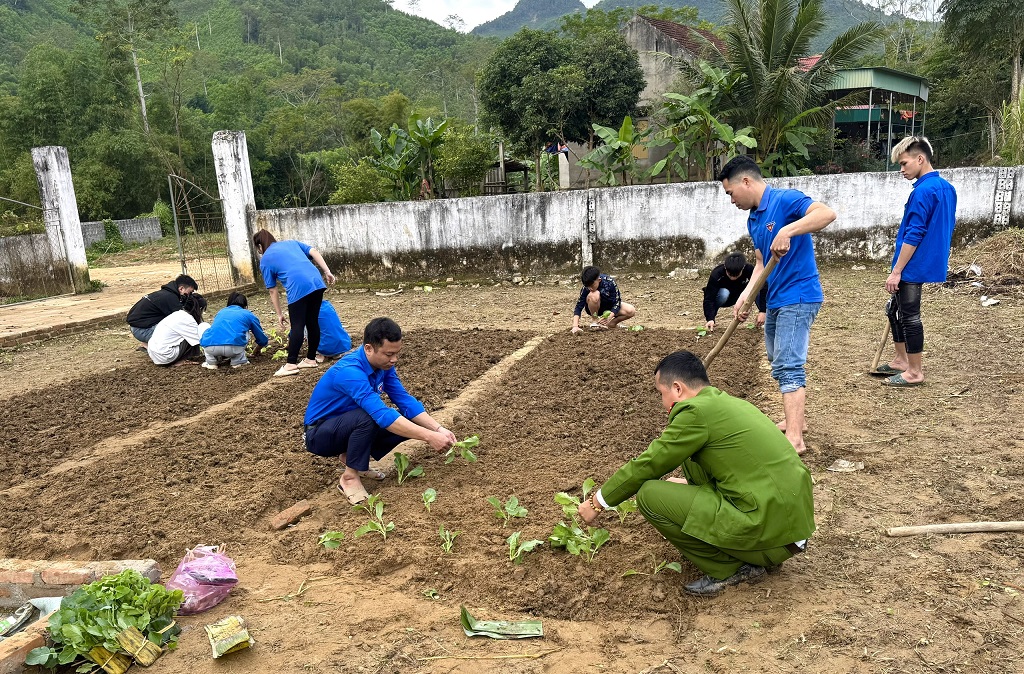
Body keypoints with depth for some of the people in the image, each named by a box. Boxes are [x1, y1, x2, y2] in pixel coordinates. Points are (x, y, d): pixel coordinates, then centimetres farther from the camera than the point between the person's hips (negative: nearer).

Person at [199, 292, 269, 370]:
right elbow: (263, 340, 34)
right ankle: (238, 361, 15)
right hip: (233, 348, -2)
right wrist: (256, 350, 58)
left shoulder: (221, 312, 34)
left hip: (210, 348, 2)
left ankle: (212, 362, 22)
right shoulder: (248, 314, 26)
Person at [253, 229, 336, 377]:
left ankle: (291, 364, 0)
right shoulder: (291, 243, 28)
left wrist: (279, 314, 22)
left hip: (298, 288, -5)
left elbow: (273, 291, 16)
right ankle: (311, 359, 23)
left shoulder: (265, 260, 16)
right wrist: (327, 272, 8)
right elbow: (314, 252, 12)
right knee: (313, 322, 13)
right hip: (317, 282, 5)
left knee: (297, 326, 0)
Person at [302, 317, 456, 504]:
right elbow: (382, 415, -42)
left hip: (348, 425, 8)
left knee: (407, 422, -9)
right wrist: (429, 437, -42)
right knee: (367, 417, -35)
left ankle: (352, 456, 8)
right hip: (319, 435, -8)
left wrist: (438, 429, -21)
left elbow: (405, 400, -8)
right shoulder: (350, 372, -34)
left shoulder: (383, 364, -8)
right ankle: (350, 477, -14)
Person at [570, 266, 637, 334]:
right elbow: (579, 307, -28)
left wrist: (609, 318, -40)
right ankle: (595, 322, -14)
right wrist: (575, 326, -41)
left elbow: (617, 302, -24)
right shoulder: (586, 288, -26)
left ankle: (611, 323, -2)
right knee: (594, 295, -36)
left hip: (610, 306, 1)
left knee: (631, 311, -26)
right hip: (595, 308, -1)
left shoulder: (609, 282, -28)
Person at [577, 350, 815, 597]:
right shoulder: (732, 403, 14)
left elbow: (647, 465, -6)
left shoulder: (696, 411, -12)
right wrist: (685, 483, 39)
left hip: (770, 533, -9)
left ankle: (728, 569, 2)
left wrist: (597, 502, 6)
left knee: (650, 495, -10)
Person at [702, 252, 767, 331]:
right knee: (724, 293, -38)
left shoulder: (749, 269, -29)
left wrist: (762, 311, -36)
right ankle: (712, 313, -11)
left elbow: (764, 287, -29)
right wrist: (710, 318, -49)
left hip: (739, 296, 2)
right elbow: (709, 298, -36)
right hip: (723, 297, -2)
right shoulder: (716, 274, -35)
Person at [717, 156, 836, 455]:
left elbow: (828, 213, -31)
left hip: (798, 297, -10)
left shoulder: (785, 200, -15)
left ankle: (794, 438, -16)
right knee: (779, 363, 19)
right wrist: (746, 294, -2)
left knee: (788, 365, -15)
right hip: (776, 299, 10)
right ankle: (794, 420, 33)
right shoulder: (753, 220, 12)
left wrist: (787, 231, -41)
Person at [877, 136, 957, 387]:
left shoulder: (923, 191, -19)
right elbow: (946, 226, 18)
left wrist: (896, 271, -19)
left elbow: (914, 235, -22)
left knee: (909, 316, 0)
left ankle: (915, 372, 9)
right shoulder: (947, 188, 10)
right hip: (929, 262, 10)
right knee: (895, 309, 20)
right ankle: (901, 360, 29)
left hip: (913, 267, -10)